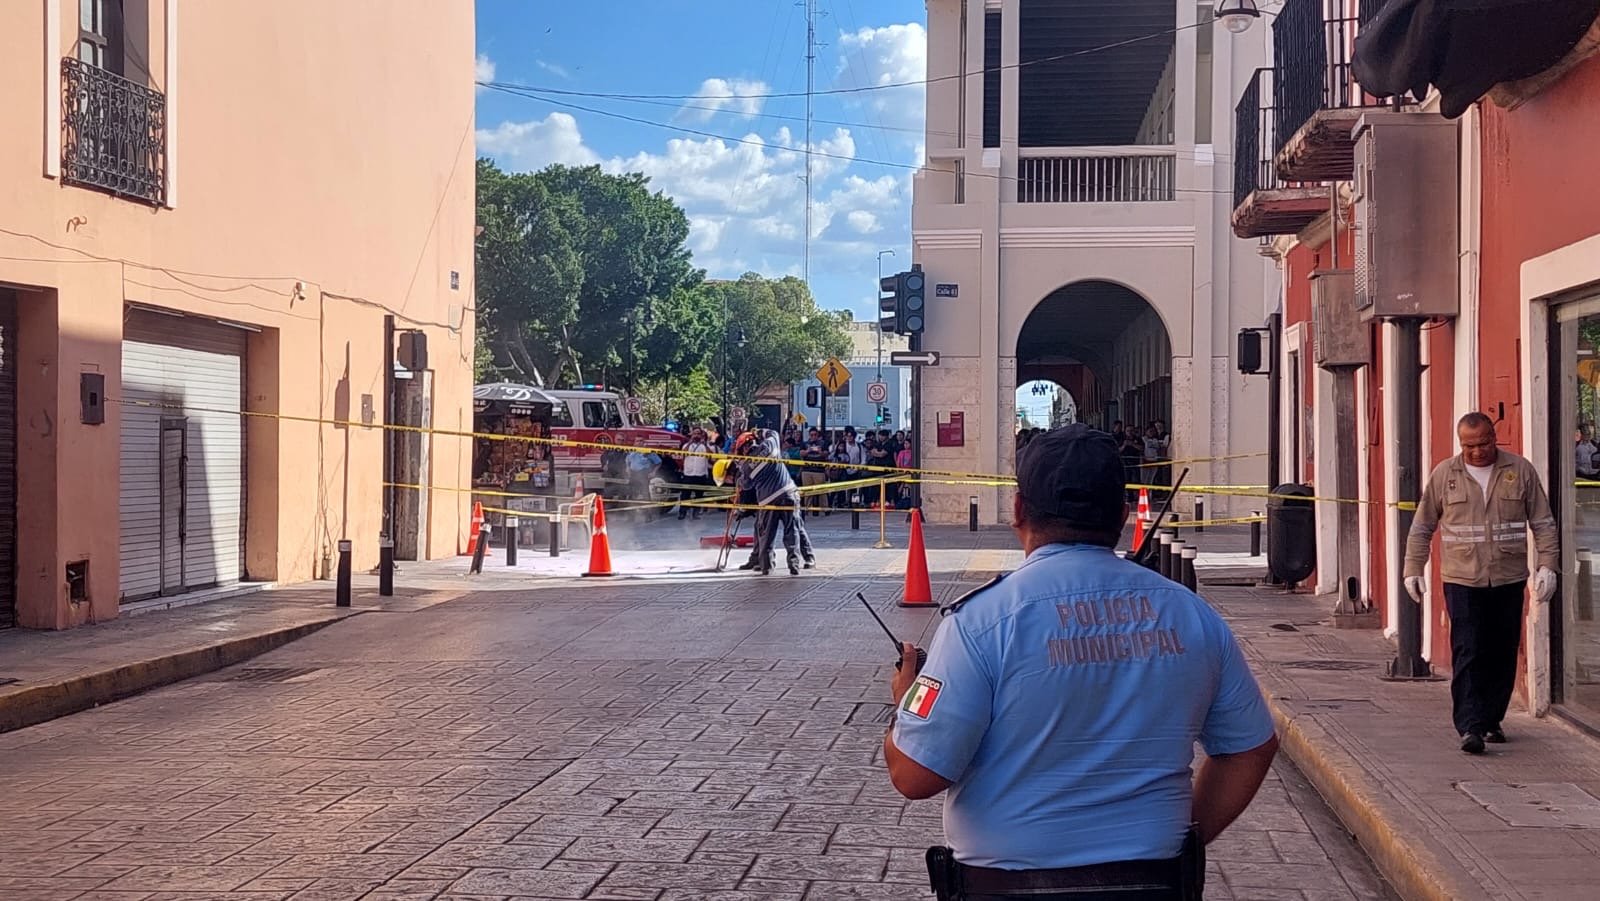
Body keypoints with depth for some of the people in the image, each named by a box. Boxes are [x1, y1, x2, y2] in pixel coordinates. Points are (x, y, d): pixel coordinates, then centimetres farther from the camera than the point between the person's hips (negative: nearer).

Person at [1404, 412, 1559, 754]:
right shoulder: (1444, 475, 3)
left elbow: (1544, 524, 6)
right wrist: (1413, 570, 6)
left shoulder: (1521, 471, 3)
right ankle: (1469, 727, -11)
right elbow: (1421, 527, 10)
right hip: (1462, 581, -1)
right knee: (1467, 654, -9)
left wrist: (1547, 566, -2)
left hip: (1509, 581, 1)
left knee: (1502, 655, 7)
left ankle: (1492, 720, 22)